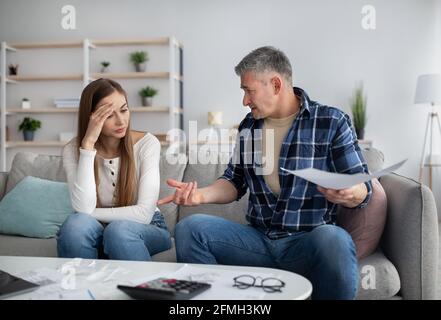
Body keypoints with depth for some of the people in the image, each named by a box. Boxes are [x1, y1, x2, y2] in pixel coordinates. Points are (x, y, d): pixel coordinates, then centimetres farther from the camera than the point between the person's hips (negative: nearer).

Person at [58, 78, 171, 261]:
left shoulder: (147, 143, -13)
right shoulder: (73, 150, -8)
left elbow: (144, 214, -20)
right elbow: (83, 209, -25)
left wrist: (91, 214, -16)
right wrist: (88, 142, -26)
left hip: (146, 230, -1)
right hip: (97, 232, 1)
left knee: (118, 230, -34)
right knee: (76, 224, -30)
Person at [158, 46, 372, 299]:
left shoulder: (332, 121, -2)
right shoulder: (249, 125, 12)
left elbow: (364, 189, -3)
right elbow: (235, 182, 16)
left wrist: (349, 193, -27)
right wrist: (202, 194, -3)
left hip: (310, 241, -4)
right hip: (259, 239, 4)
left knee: (333, 240, -37)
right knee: (189, 227, -15)